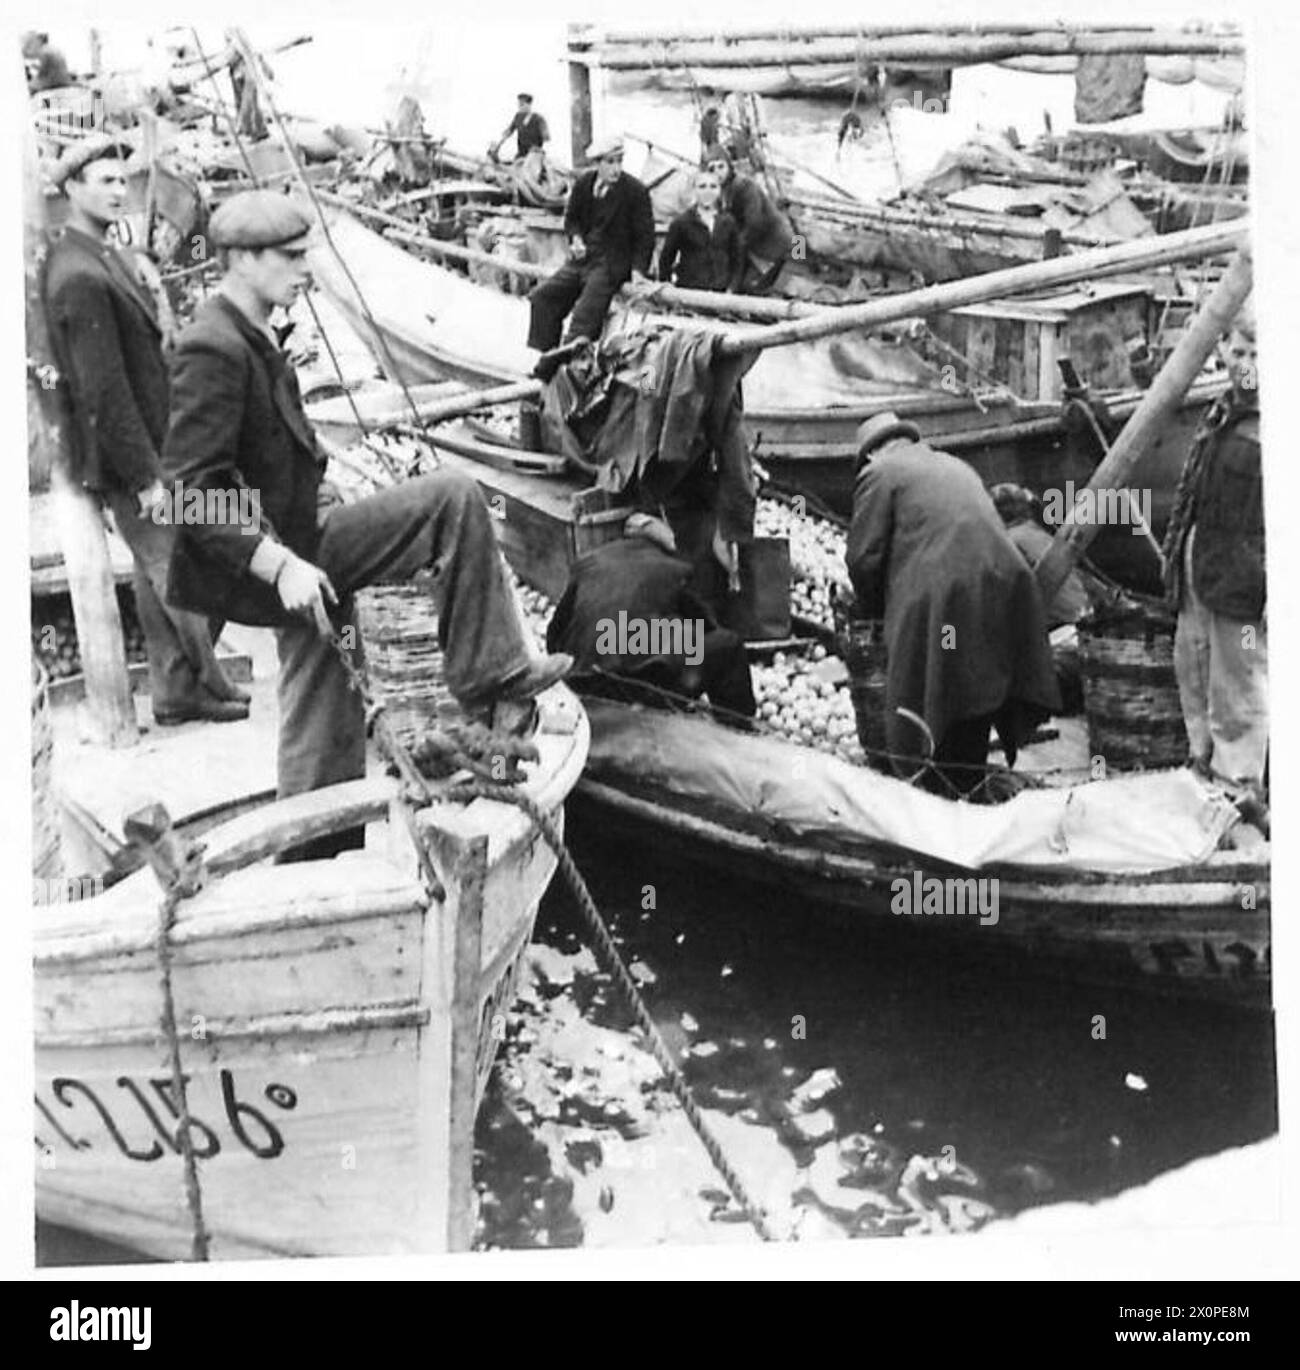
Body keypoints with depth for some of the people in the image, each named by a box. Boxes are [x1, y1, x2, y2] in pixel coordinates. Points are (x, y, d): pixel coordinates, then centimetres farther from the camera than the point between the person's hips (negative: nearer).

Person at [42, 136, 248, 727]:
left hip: (146, 445, 10)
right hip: (124, 457, -10)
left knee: (155, 574, 15)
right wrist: (146, 476, -21)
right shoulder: (80, 277, -22)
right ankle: (208, 687, 15)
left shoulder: (104, 257, 11)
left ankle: (175, 692, 25)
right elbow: (103, 390, -24)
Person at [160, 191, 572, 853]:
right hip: (284, 554, -10)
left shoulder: (249, 338, 13)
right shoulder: (212, 351, -19)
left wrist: (316, 489, 11)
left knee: (329, 737, 16)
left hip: (299, 546, 10)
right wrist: (280, 565, -28)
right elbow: (190, 494, -24)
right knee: (455, 498, -14)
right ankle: (487, 673, -6)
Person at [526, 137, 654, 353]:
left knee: (586, 314, -20)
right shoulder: (583, 183, 3)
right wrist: (576, 238, -4)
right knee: (542, 297, 1)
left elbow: (645, 236, -7)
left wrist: (638, 269, -18)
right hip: (581, 259, 6)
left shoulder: (636, 191, -12)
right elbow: (571, 218, 18)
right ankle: (544, 354, 8)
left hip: (612, 264, -6)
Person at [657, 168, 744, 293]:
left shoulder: (728, 222, 9)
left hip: (721, 292, 2)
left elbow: (738, 259, 12)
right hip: (688, 291, -2)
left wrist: (732, 288, 2)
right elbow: (666, 258, 5)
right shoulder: (681, 222, 2)